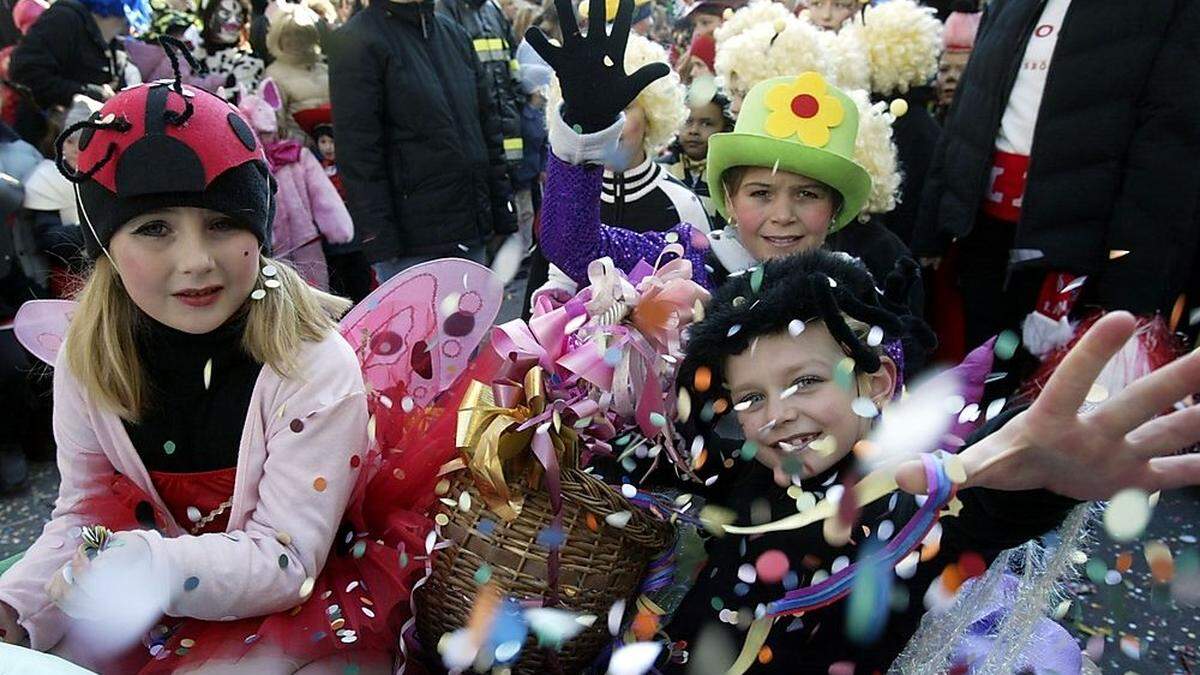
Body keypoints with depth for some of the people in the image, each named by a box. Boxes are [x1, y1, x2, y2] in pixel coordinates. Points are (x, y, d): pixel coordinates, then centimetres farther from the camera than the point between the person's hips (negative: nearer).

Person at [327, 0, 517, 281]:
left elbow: (487, 126, 16)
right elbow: (358, 153, -11)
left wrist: (503, 213, 10)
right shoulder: (355, 42, -5)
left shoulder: (454, 33, 14)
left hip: (473, 229, 6)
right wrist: (380, 241, -15)